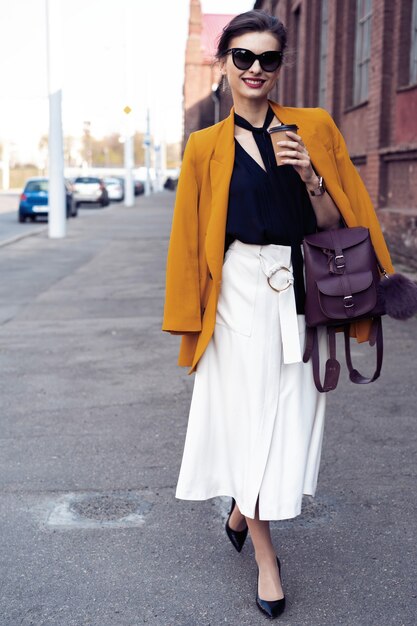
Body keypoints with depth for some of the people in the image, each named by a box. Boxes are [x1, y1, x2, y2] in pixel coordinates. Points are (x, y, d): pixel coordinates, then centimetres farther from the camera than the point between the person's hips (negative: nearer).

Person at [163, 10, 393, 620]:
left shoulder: (314, 128, 5)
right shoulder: (206, 146, 3)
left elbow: (335, 224, 4)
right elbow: (191, 238, 6)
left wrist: (309, 177, -14)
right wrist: (192, 316, 4)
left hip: (301, 294, 2)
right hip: (241, 295, -1)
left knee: (288, 415, 8)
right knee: (249, 414, 2)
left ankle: (241, 510, 38)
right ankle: (265, 556, 20)